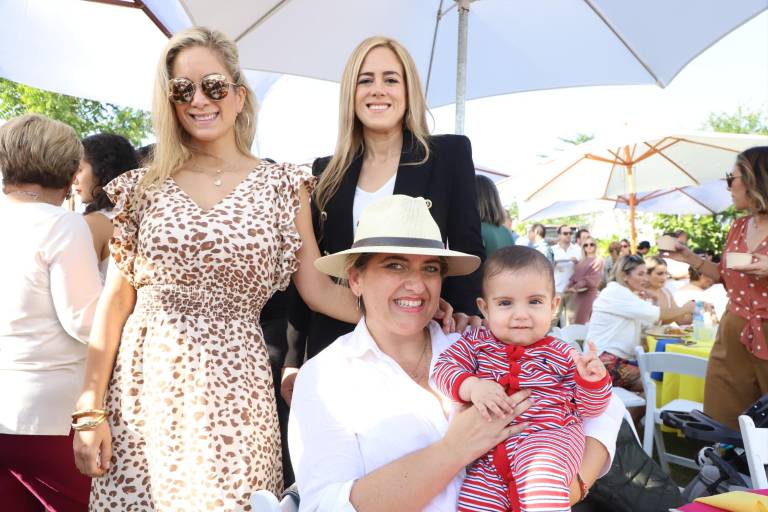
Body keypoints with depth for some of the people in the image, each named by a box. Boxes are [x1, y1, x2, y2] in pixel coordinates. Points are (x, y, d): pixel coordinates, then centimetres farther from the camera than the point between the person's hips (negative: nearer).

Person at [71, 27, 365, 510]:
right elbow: (117, 298, 3)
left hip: (234, 390, -1)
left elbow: (317, 287, -1)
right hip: (146, 387, 2)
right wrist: (91, 410, 0)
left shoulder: (282, 184, 1)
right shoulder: (143, 187, 4)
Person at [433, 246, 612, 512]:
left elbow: (587, 408, 7)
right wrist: (471, 386, -22)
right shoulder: (476, 342, 4)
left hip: (549, 437, -2)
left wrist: (592, 380, -14)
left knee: (541, 471, -33)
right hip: (492, 448, 3)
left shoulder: (564, 355, 2)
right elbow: (443, 367, -5)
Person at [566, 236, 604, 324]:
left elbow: (592, 278, -11)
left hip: (589, 293, -6)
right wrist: (569, 286, -7)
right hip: (577, 294, 6)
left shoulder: (598, 261, 0)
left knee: (580, 322, -12)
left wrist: (576, 287, -18)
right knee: (575, 321, 4)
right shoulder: (581, 262, 19)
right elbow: (575, 276, 12)